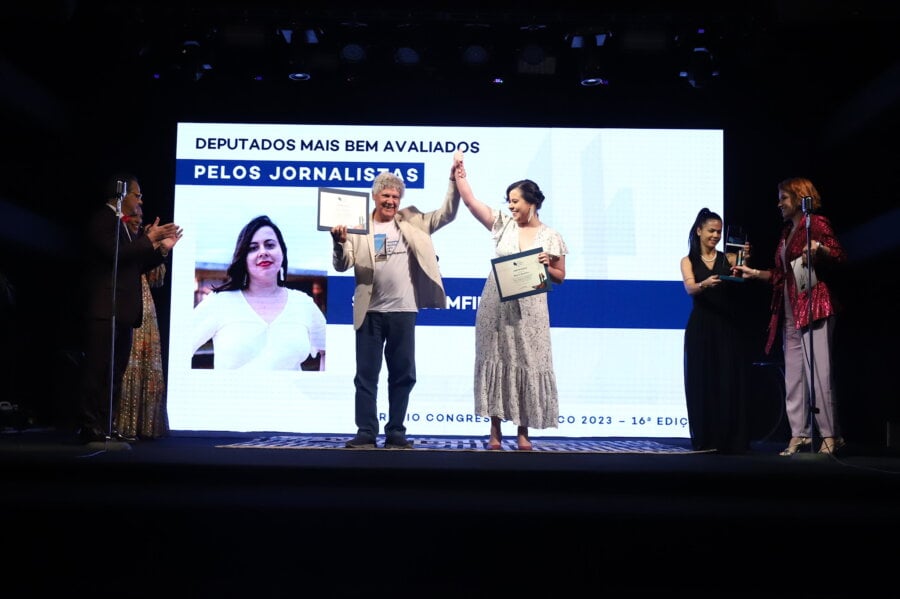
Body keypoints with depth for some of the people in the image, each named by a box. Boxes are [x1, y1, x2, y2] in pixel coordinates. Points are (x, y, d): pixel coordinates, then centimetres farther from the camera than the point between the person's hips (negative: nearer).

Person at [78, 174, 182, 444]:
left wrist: (162, 248, 11)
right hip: (106, 310, -9)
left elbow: (136, 266, 22)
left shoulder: (122, 225, 22)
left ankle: (106, 427, 13)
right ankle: (92, 428, -5)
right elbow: (115, 253, -21)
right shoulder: (102, 219, -6)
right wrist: (149, 240, -14)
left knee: (115, 372, 9)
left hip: (123, 311, 9)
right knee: (99, 370, -8)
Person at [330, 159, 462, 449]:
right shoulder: (360, 228, 3)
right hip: (370, 312, -1)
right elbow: (341, 265, -4)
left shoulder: (412, 222, 8)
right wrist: (340, 242, -24)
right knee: (366, 375, 3)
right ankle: (366, 433, 10)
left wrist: (454, 181, -6)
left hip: (403, 311, 1)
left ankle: (396, 433, 16)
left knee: (403, 375, 6)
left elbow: (447, 214, 5)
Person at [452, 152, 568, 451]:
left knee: (527, 364, 1)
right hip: (497, 307, 1)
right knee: (497, 361, 3)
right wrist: (460, 172, -1)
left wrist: (546, 266, -11)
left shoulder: (551, 236, 2)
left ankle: (523, 432, 11)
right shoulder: (503, 224, 5)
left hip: (529, 311, -1)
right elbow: (470, 201, 3)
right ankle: (495, 431, 10)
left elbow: (560, 277, 8)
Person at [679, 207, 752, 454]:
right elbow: (690, 288, -11)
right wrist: (705, 284, -32)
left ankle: (731, 440, 2)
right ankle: (706, 439, 5)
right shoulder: (688, 261, 6)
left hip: (728, 327, 1)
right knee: (702, 382, 0)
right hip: (701, 328, -1)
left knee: (730, 382, -1)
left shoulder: (729, 258, 9)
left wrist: (745, 262, -28)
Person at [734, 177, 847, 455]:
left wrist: (819, 248, -29)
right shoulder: (787, 231, 21)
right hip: (789, 309, 8)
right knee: (793, 372, 5)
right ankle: (800, 434, 8)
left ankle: (830, 435, -6)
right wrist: (754, 273, 19)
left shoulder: (816, 223, -2)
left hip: (814, 304, -8)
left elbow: (840, 256, -11)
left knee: (818, 370, -11)